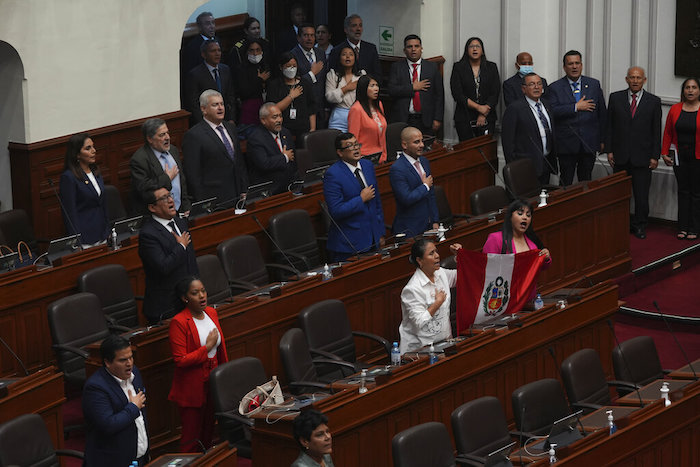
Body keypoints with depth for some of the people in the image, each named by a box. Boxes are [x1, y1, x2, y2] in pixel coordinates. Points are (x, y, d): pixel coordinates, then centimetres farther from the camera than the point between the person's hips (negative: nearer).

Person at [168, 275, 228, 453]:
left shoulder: (211, 313, 5)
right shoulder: (179, 322, -18)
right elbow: (180, 360, -22)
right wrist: (207, 347, -21)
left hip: (213, 382, 7)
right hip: (192, 387, -7)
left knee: (208, 434, 17)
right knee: (192, 438, 0)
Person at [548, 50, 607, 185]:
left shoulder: (594, 84, 8)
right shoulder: (555, 88, 0)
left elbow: (602, 113, 10)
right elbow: (552, 111, -16)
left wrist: (602, 139, 8)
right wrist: (576, 107, -18)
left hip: (589, 144, 2)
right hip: (566, 144, -2)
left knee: (586, 181, 8)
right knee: (566, 183, 3)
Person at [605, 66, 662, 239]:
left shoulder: (653, 101, 2)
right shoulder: (615, 98, 5)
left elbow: (656, 131, 2)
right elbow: (609, 126, 7)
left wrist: (655, 156, -2)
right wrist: (609, 150, 0)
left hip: (642, 157, -1)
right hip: (620, 156, 1)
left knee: (641, 194, 2)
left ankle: (639, 225, 14)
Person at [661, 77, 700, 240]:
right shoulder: (675, 109, 4)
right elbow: (668, 133, 10)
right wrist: (665, 153, 6)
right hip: (680, 157, 3)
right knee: (683, 191, 8)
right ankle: (683, 228, 13)